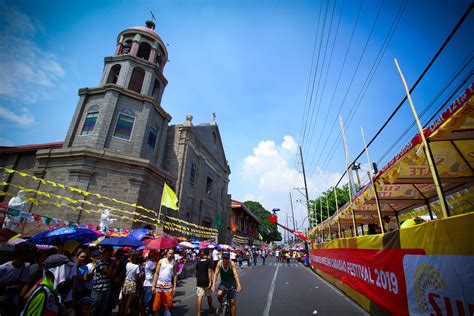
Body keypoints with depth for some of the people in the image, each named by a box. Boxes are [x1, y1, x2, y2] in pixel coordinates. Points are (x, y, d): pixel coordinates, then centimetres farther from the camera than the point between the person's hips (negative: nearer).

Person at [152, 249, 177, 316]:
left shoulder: (174, 263, -1)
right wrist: (153, 285, -5)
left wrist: (174, 287, -2)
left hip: (168, 285, 0)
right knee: (157, 303, 4)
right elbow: (156, 273, -1)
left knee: (169, 303, 0)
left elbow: (175, 275, 2)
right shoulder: (161, 261, -2)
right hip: (159, 284, 0)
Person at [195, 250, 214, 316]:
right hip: (206, 281, -2)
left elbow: (196, 271, 12)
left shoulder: (198, 261, 4)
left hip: (199, 281, 2)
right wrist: (210, 281, -16)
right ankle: (210, 309, 35)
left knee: (199, 297, 4)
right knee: (208, 295, 17)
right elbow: (209, 271, -16)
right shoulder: (209, 261, -9)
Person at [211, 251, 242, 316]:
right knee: (219, 294, -23)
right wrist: (213, 285, -29)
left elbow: (235, 274, -32)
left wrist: (238, 285, -43)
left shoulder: (231, 263, -25)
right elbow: (216, 274, -19)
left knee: (233, 302, -5)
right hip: (223, 283, 2)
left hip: (231, 283, -2)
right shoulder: (219, 263, -19)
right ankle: (221, 305, 9)